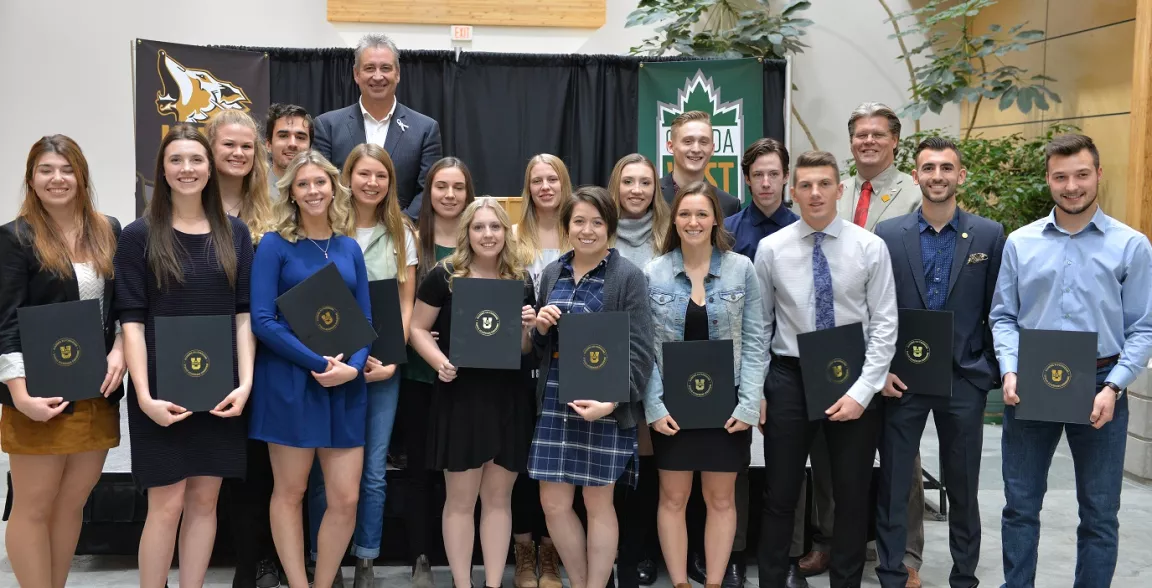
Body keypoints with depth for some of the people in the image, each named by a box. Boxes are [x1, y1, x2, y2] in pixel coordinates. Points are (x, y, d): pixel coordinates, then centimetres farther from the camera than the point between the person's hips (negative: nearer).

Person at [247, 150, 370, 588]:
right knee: (290, 492, 6)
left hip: (345, 385, 4)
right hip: (290, 380, -4)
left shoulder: (349, 248, 9)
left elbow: (364, 320, 8)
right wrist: (319, 363, -17)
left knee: (346, 497, 3)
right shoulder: (275, 244, -3)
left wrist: (351, 367, -11)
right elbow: (262, 320, -11)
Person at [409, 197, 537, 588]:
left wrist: (528, 328, -6)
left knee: (498, 497, 10)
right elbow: (417, 328, 0)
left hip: (507, 400, 3)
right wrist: (440, 362, -16)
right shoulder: (444, 277, -3)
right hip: (460, 398, -3)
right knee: (460, 499, 3)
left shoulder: (521, 283, 8)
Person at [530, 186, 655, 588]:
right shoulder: (552, 273, 10)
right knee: (553, 503, 7)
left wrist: (612, 400, -23)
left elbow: (640, 350, -11)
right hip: (556, 401, 5)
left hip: (604, 401, -5)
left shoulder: (628, 276, -6)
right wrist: (541, 326, -5)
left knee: (598, 503, 6)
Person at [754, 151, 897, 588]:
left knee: (852, 494, 11)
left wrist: (863, 390, -12)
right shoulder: (771, 249, -2)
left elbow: (884, 324, -5)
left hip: (854, 379, 0)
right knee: (780, 494, 8)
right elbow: (758, 325, 3)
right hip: (789, 377, 0)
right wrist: (755, 390, -1)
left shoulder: (870, 247, -4)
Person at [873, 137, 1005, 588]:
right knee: (893, 484, 7)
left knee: (963, 487, 13)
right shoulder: (888, 234, 0)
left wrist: (995, 370, -1)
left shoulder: (989, 234, 1)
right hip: (902, 377, 0)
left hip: (965, 377, 1)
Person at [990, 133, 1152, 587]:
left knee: (1099, 513, 10)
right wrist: (1010, 372, -10)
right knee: (1020, 505, 10)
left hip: (1099, 387, -1)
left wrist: (1113, 388, -14)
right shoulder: (1019, 242, 3)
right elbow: (1003, 317, 4)